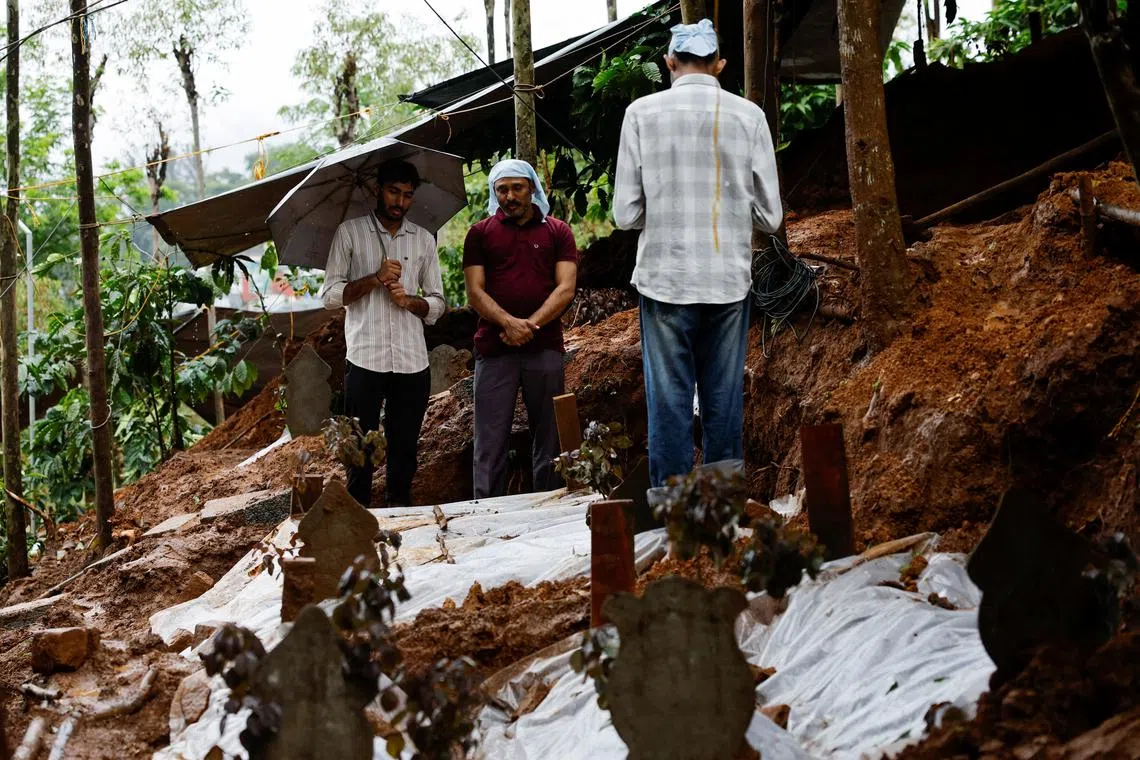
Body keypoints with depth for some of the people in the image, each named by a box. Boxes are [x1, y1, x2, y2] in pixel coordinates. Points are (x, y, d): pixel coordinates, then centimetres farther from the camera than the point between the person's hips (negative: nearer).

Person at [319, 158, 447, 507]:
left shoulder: (424, 240, 13)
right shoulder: (349, 233, 5)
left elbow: (437, 304, 14)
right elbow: (329, 295, 0)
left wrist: (408, 300, -7)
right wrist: (375, 279, -13)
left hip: (412, 361, 3)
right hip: (364, 359, -3)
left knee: (404, 448, 8)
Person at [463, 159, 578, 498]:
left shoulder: (557, 232, 10)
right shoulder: (480, 233, 10)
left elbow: (565, 288, 0)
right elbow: (475, 291, 1)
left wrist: (531, 324, -14)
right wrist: (509, 323, -16)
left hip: (545, 347, 0)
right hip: (494, 350, 0)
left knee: (548, 439, 4)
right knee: (490, 441, -2)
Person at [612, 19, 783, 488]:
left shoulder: (642, 113, -3)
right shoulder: (748, 116, -1)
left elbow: (625, 214, -3)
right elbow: (770, 216, 2)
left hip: (665, 279, -1)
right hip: (729, 279, 1)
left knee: (669, 401, 3)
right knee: (725, 402, 7)